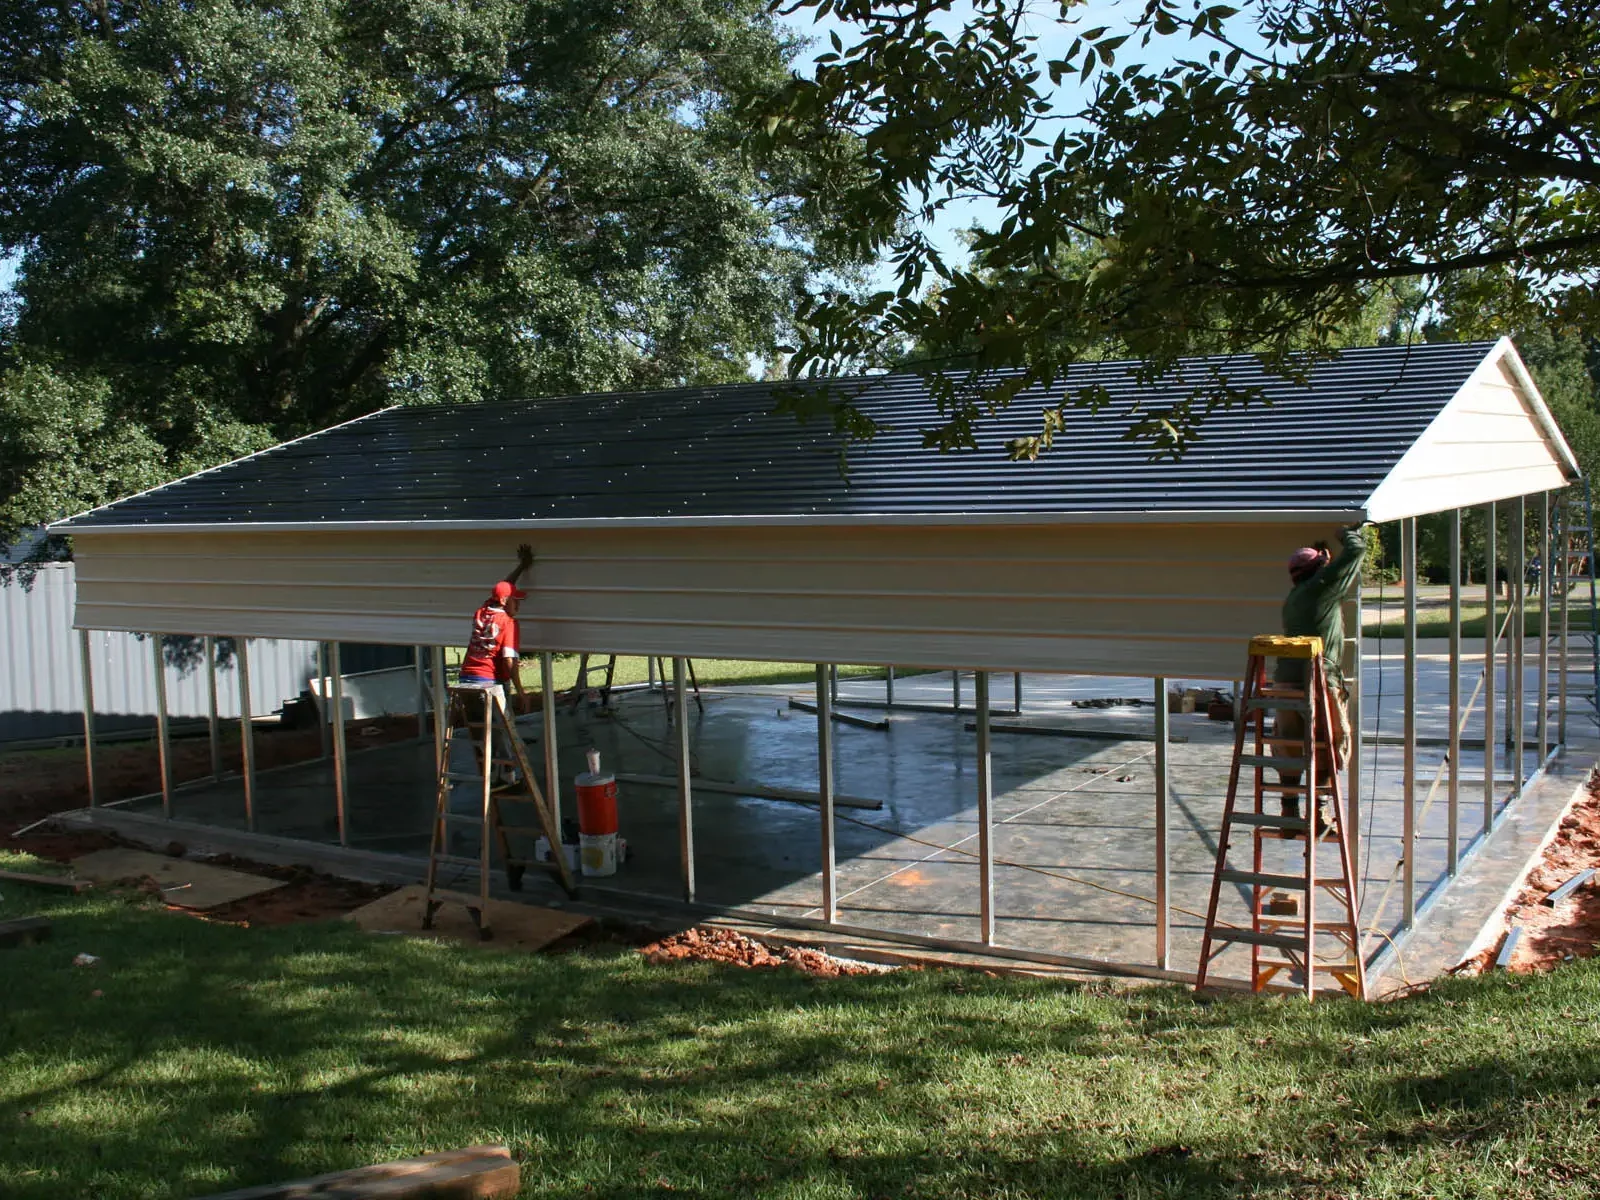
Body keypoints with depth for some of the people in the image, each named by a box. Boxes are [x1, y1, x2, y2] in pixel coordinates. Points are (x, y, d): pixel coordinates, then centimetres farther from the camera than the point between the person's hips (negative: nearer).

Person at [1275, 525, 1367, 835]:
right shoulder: (1322, 586, -4)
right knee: (1328, 746, 5)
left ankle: (1290, 812, 15)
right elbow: (1355, 552, 0)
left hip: (1286, 680, 7)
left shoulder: (1292, 598, 18)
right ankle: (1316, 811, 6)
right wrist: (1349, 533, 21)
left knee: (1289, 749, 12)